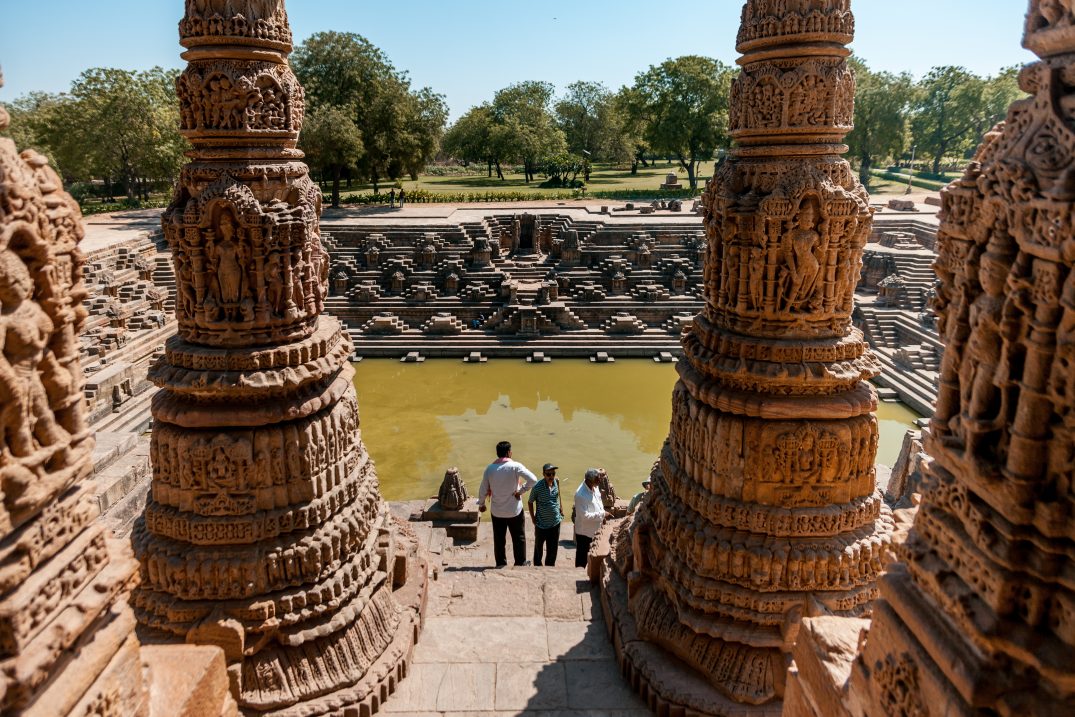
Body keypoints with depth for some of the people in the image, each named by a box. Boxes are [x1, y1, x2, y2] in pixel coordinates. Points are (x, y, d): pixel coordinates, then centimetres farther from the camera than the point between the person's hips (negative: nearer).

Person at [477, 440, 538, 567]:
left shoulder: (490, 469, -7)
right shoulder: (515, 466, -16)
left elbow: (483, 490, 0)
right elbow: (533, 480, -24)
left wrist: (481, 504, 16)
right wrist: (521, 490, -11)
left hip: (496, 511, 3)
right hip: (514, 510, -2)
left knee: (498, 538, 17)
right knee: (519, 537, 14)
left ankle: (500, 563, 26)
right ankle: (520, 563, 23)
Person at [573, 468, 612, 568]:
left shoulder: (595, 487, -2)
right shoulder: (581, 495, -28)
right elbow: (585, 516, -29)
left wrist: (603, 515, 1)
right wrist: (602, 514, -24)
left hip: (595, 530, 8)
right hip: (584, 531, -8)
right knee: (582, 559, 9)